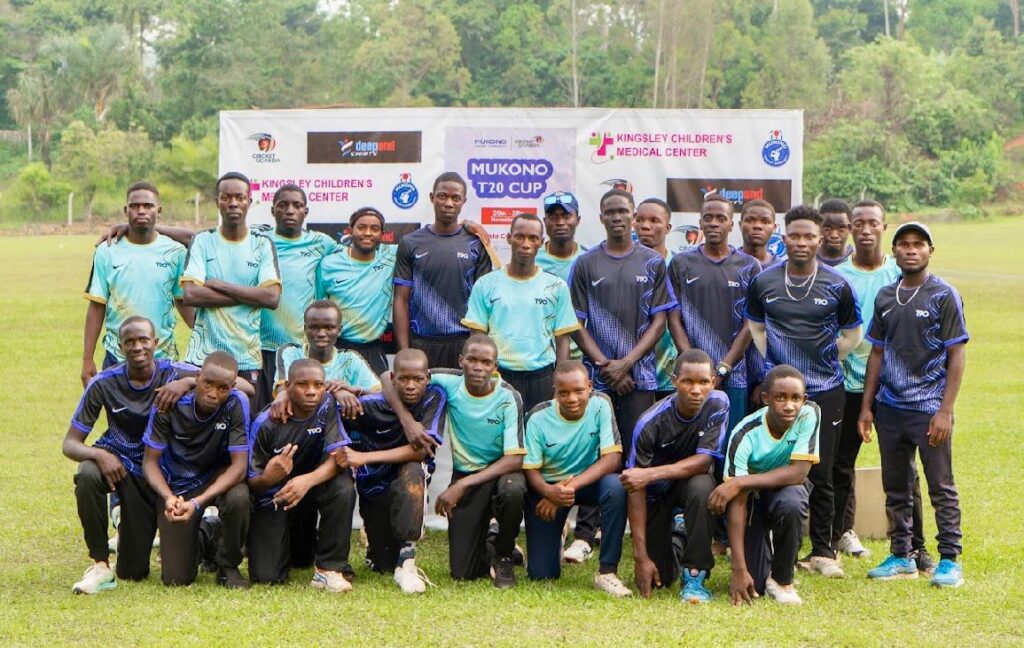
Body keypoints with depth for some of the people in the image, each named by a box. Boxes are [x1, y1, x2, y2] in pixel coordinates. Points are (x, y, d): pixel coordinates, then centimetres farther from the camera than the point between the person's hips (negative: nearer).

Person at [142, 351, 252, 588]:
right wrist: (169, 497, -34)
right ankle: (200, 541, 29)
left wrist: (198, 502, -37)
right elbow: (150, 461, -14)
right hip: (177, 486, 0)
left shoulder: (237, 404, -23)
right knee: (176, 578, -8)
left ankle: (228, 566, -8)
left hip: (219, 477, 0)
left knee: (238, 498, -37)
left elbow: (239, 465, -24)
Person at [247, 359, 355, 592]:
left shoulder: (327, 406, -16)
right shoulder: (265, 424, -21)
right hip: (272, 494, -1)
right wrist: (268, 478, -42)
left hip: (310, 485, 2)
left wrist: (308, 481, -43)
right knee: (267, 577, -13)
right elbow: (251, 483, -17)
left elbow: (338, 457, -24)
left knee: (343, 486, -33)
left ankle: (329, 568, -18)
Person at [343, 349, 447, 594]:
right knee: (385, 566, 1)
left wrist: (365, 457, -30)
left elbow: (420, 450, -26)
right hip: (374, 487, 1)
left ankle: (407, 557, -32)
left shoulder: (435, 397, -17)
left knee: (413, 471, -37)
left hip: (410, 482, -1)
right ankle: (375, 543, 39)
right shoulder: (373, 404, -17)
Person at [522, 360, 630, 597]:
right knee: (541, 574, -5)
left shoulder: (600, 405, -18)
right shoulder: (538, 418, -17)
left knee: (615, 486, -37)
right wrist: (549, 492, -39)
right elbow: (531, 470, -14)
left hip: (588, 480, 0)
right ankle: (557, 539, 33)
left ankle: (607, 572, -24)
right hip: (547, 486, 0)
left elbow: (613, 458, -24)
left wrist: (571, 485, -35)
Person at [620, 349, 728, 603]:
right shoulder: (650, 423, -28)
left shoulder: (718, 404, -23)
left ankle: (694, 575, -23)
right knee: (657, 577, -5)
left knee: (702, 487, -37)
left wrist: (650, 474, -39)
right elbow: (636, 488, -26)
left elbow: (704, 461, -26)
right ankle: (673, 536, 31)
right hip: (656, 491, -1)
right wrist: (640, 556, -29)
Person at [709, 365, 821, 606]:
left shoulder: (809, 414, -25)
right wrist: (739, 569, -36)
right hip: (751, 496, -1)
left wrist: (740, 482, -36)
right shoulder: (745, 435, -30)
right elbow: (738, 502, -31)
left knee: (791, 504, -37)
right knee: (752, 586, -14)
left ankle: (782, 580, -12)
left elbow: (799, 472, -30)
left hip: (785, 489, 1)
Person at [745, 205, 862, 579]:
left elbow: (852, 334, 13)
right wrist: (774, 362, 10)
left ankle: (822, 552, 11)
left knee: (821, 475, 1)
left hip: (826, 392, -1)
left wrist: (823, 360, 7)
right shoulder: (763, 283, 3)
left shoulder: (837, 286, 0)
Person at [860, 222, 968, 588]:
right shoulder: (885, 297, 10)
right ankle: (901, 557, 21)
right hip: (889, 407, 5)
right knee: (895, 488, 11)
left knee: (941, 488, -1)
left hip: (929, 408, -5)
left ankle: (949, 560, 6)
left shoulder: (944, 296, -5)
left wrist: (945, 411, -13)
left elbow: (957, 356, -7)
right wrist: (866, 406, 11)